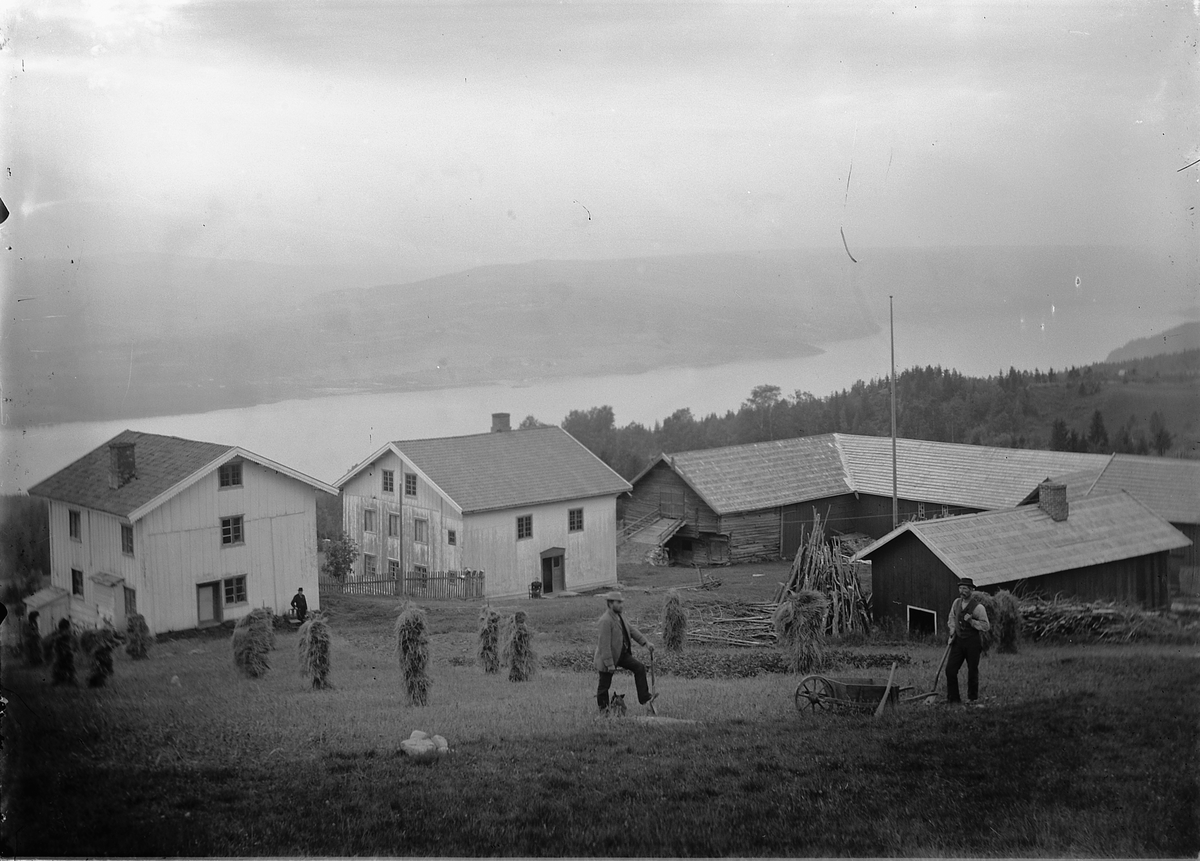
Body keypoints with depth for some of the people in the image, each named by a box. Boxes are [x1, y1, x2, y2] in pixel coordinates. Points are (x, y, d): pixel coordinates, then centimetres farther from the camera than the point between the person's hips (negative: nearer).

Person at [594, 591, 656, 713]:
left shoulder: (619, 615, 4)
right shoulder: (606, 621, -25)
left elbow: (631, 630, 14)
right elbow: (605, 644, -26)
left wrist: (646, 642, 6)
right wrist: (610, 664, -26)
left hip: (622, 654, 9)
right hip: (607, 657, -9)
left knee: (639, 667, -2)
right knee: (605, 685, 4)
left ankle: (644, 698, 1)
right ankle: (603, 710, 20)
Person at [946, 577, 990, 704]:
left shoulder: (978, 607, -11)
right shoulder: (956, 602, 7)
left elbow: (986, 626, -11)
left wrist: (971, 621, -22)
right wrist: (952, 631, 12)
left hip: (972, 642, -5)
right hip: (958, 640, 5)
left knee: (972, 671, 4)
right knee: (950, 670, -3)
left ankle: (973, 699, 17)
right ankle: (953, 698, 6)